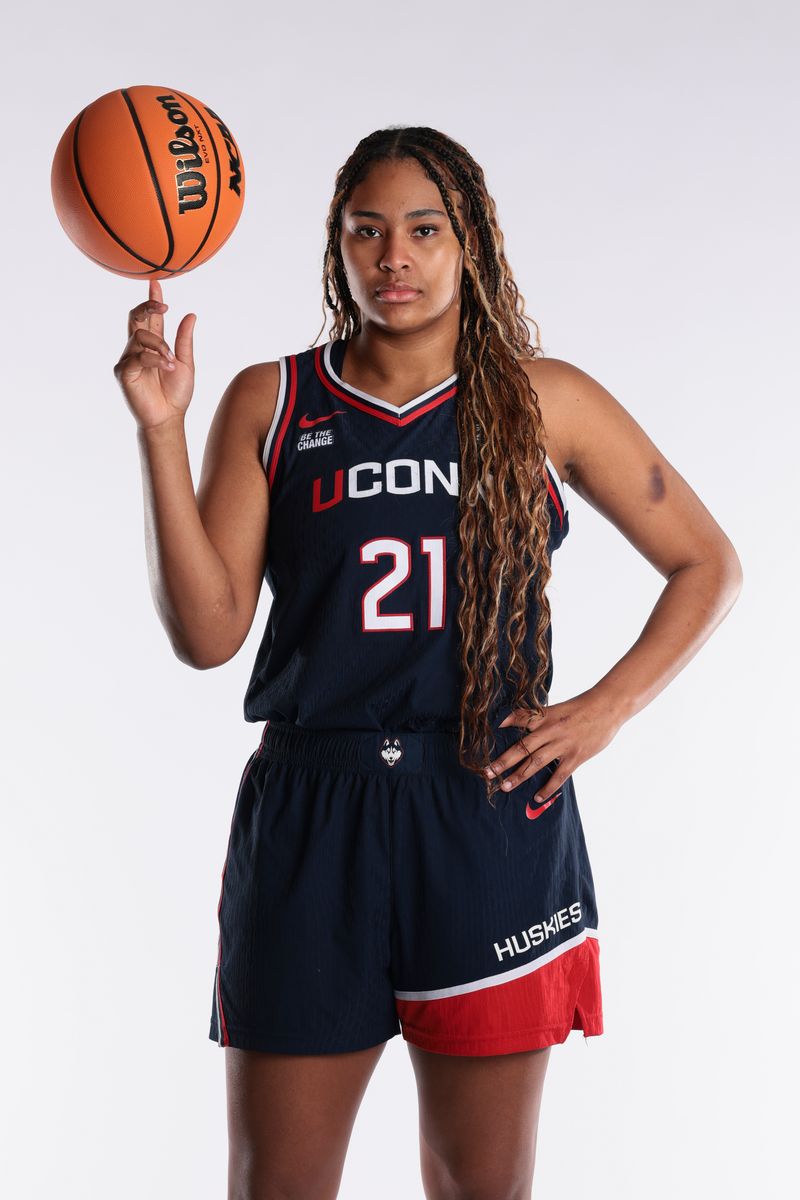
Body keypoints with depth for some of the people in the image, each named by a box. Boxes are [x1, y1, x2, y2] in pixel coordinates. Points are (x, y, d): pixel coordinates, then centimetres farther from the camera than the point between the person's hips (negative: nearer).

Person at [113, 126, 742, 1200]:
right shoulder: (269, 405, 5)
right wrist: (161, 429, -10)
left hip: (494, 818, 0)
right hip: (309, 822, 0)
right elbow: (207, 634, -3)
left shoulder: (545, 403, 5)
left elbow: (708, 565, 12)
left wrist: (604, 710, 0)